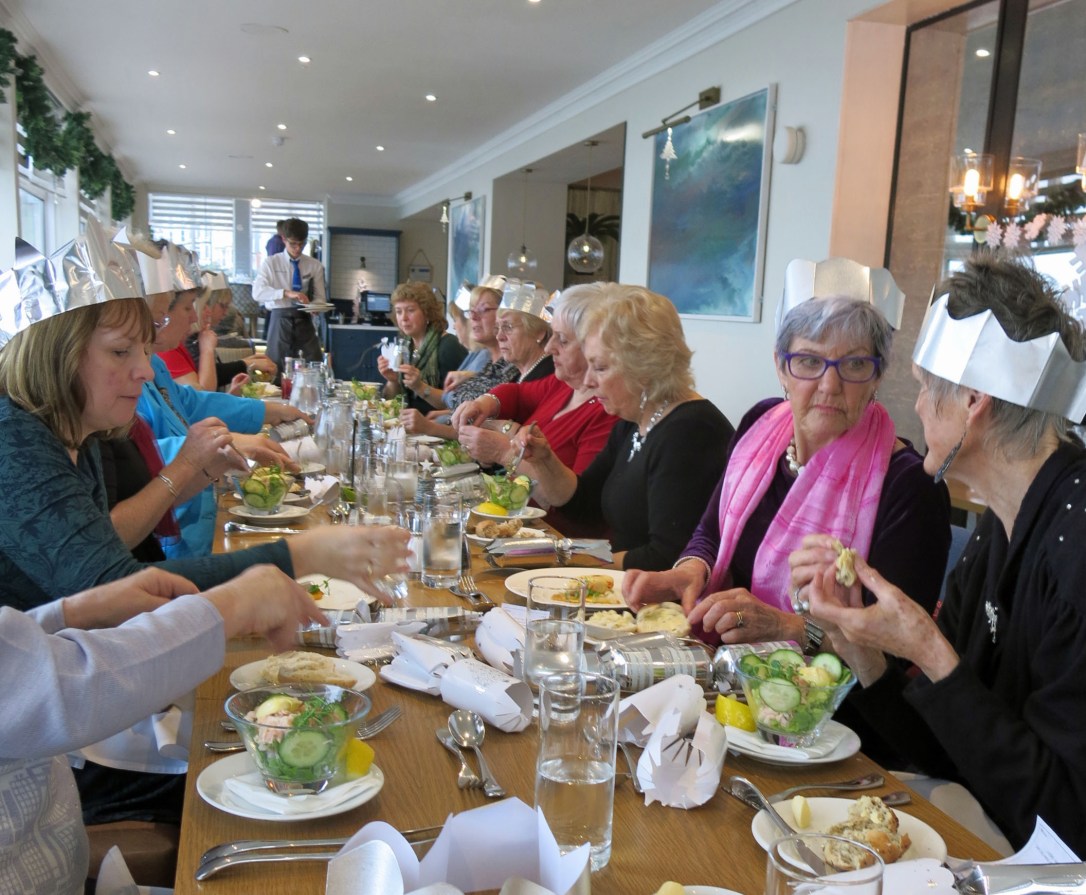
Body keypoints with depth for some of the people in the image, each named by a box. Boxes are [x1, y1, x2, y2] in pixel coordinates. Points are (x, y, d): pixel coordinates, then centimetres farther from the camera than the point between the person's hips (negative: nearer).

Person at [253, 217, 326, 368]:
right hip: (280, 321, -1)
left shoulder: (315, 266, 7)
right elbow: (257, 292, -13)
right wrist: (286, 293, -29)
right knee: (277, 369, 5)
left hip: (304, 322, 1)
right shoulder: (271, 262, 1)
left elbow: (320, 298, 6)